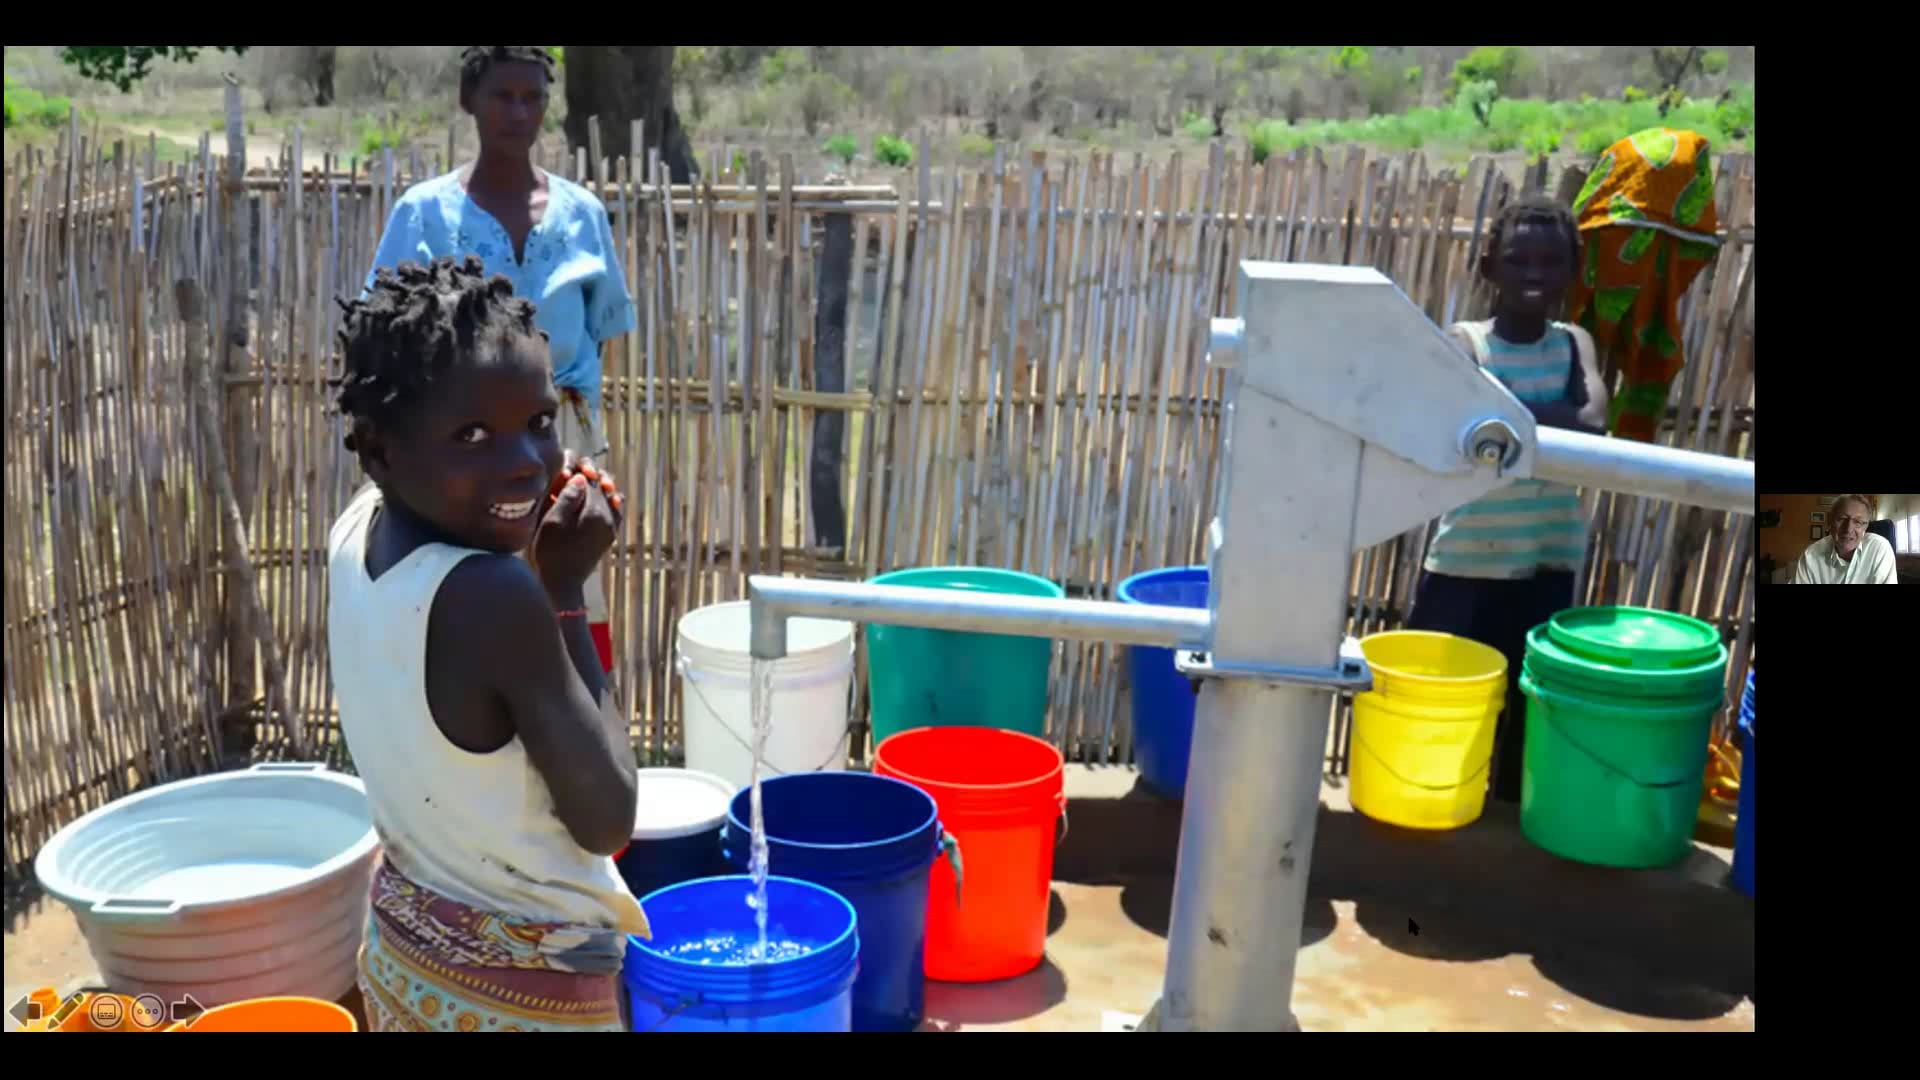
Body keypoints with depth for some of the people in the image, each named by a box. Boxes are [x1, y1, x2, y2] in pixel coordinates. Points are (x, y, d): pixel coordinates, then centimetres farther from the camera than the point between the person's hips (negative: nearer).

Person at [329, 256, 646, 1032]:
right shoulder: (494, 596, -31)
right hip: (531, 985, -7)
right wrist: (566, 589, -18)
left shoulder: (356, 531, -8)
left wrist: (541, 574, -8)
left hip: (406, 946, 8)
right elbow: (606, 819, -20)